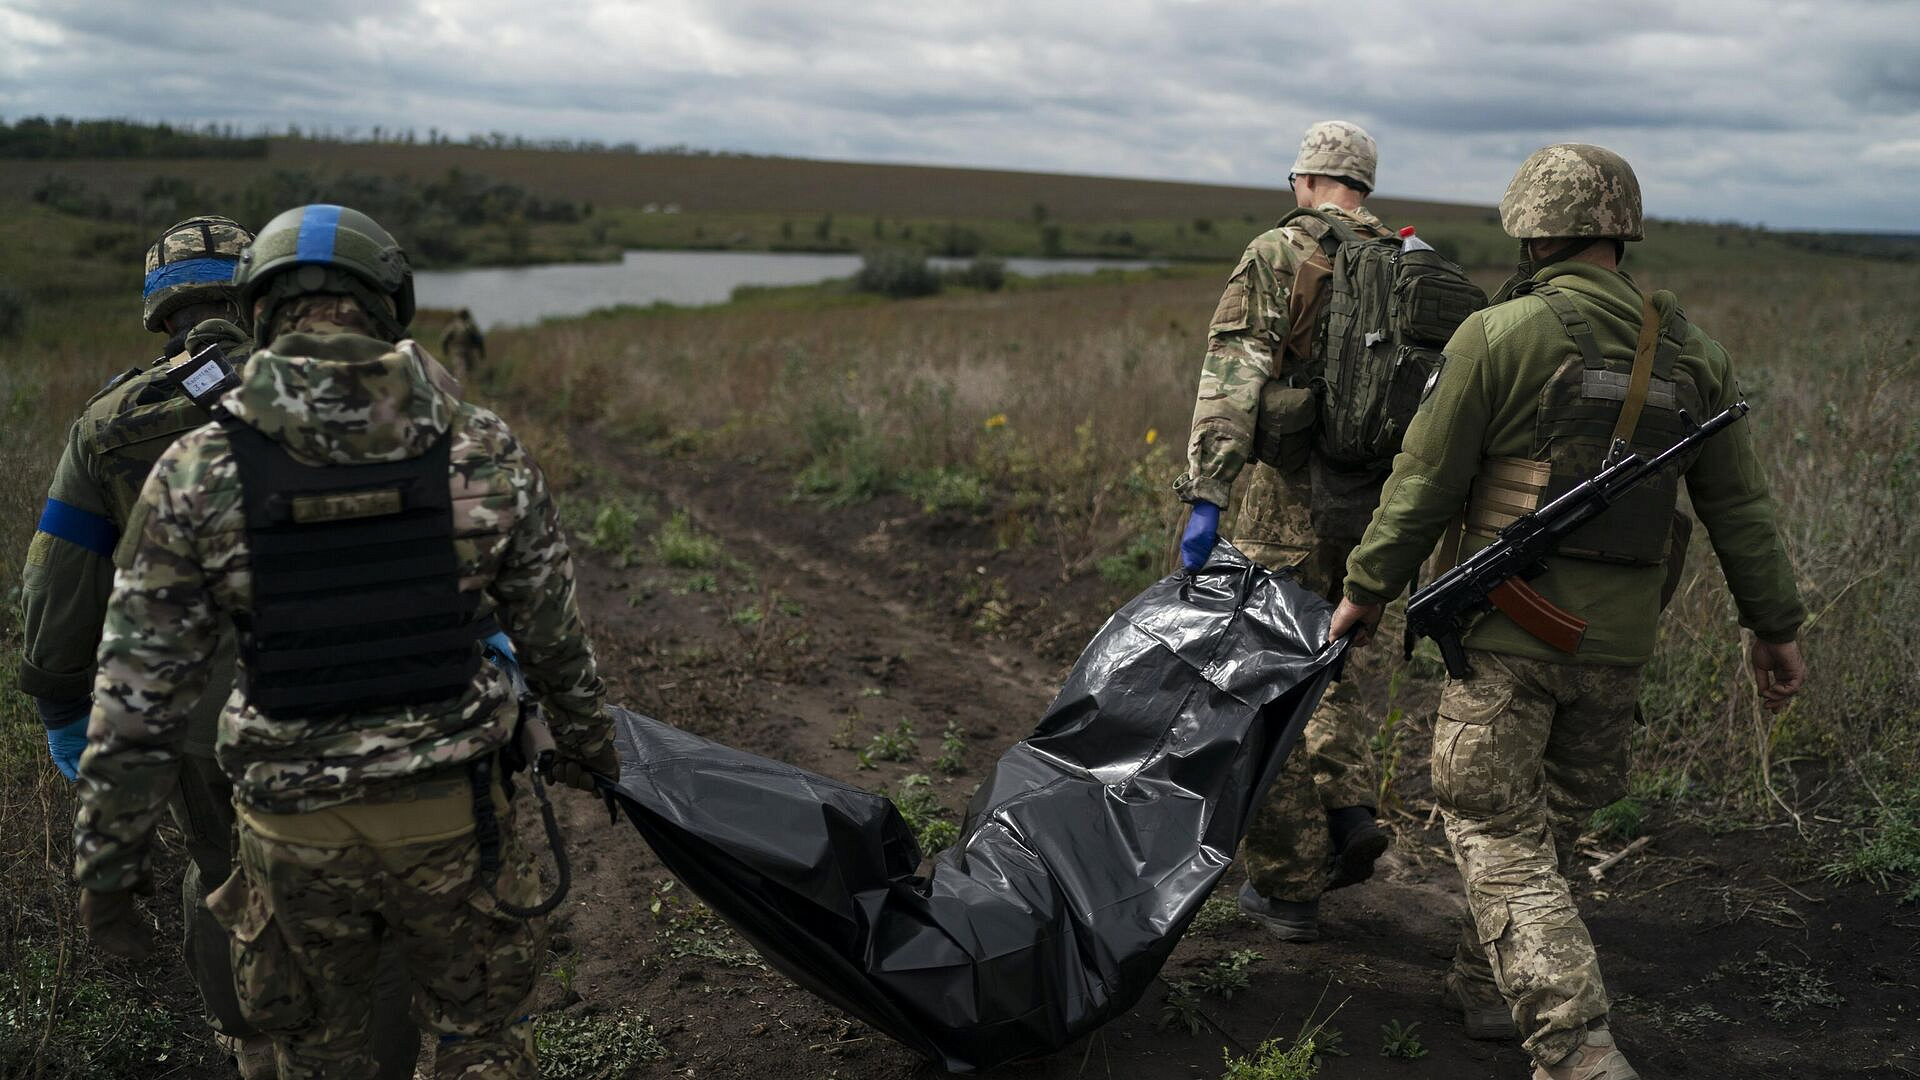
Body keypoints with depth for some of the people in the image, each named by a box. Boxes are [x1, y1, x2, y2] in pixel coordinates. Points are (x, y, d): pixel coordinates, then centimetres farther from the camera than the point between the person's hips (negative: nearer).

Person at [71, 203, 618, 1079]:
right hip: (453, 811, 0)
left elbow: (136, 697, -7)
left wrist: (106, 866, 4)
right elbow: (552, 633, 4)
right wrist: (586, 740, 21)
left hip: (293, 831, 0)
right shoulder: (483, 451, -7)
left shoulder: (196, 474, -10)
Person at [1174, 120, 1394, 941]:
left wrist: (1205, 496, -20)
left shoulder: (1278, 256, -5)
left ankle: (1288, 887, 10)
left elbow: (1230, 378, -17)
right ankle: (1349, 811, 11)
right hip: (1378, 505, 5)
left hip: (1293, 503, -5)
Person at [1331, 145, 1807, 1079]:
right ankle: (1481, 991, 36)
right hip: (1620, 642, 6)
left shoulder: (1499, 335, -11)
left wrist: (1365, 589, 2)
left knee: (1498, 835, 1)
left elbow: (1425, 483, -9)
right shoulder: (1691, 353, 6)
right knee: (1549, 820, 20)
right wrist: (1774, 628, 19)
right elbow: (1739, 507, 10)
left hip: (1510, 629, -6)